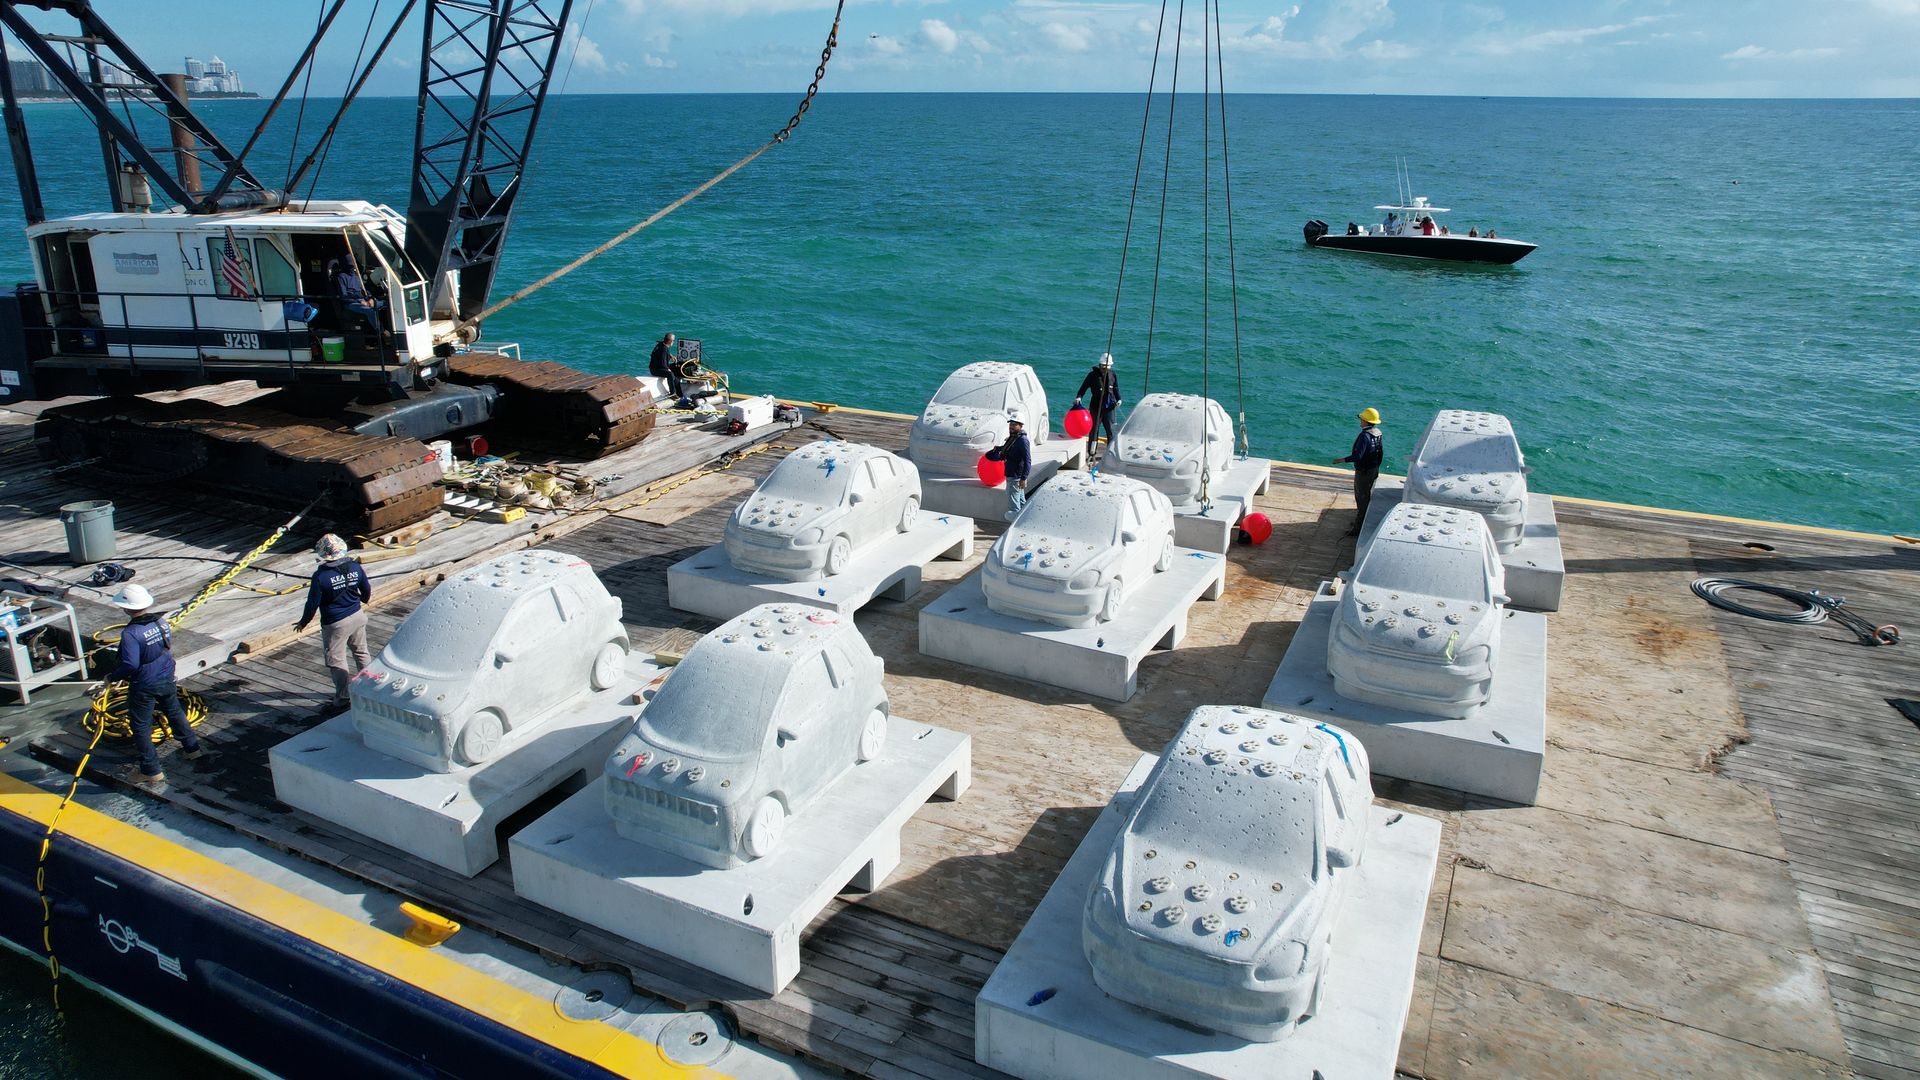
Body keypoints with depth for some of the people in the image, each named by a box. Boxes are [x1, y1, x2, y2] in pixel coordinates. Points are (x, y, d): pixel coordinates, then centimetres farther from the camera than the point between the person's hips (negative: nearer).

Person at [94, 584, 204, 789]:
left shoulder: (130, 633, -26)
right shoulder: (161, 621, -6)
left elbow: (130, 665, -29)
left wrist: (110, 679, -16)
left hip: (144, 686, -6)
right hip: (167, 679, 6)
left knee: (141, 727, 8)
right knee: (175, 713, 27)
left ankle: (151, 772, 15)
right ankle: (192, 748, 41)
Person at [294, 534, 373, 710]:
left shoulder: (320, 576, -21)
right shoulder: (355, 567, -7)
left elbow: (313, 603, -13)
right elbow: (367, 590, 7)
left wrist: (303, 622, 3)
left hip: (335, 624, -5)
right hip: (357, 616, 5)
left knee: (336, 660, 8)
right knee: (361, 652, 22)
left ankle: (342, 697, 14)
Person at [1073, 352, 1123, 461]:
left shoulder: (1113, 376, 6)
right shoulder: (1093, 375, -4)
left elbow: (1116, 390, 15)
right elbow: (1084, 387, -5)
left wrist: (1118, 399, 0)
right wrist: (1078, 397, -21)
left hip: (1109, 407, 3)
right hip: (1096, 407, -3)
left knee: (1111, 431, 4)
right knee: (1093, 431, 2)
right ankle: (1091, 454, 9)